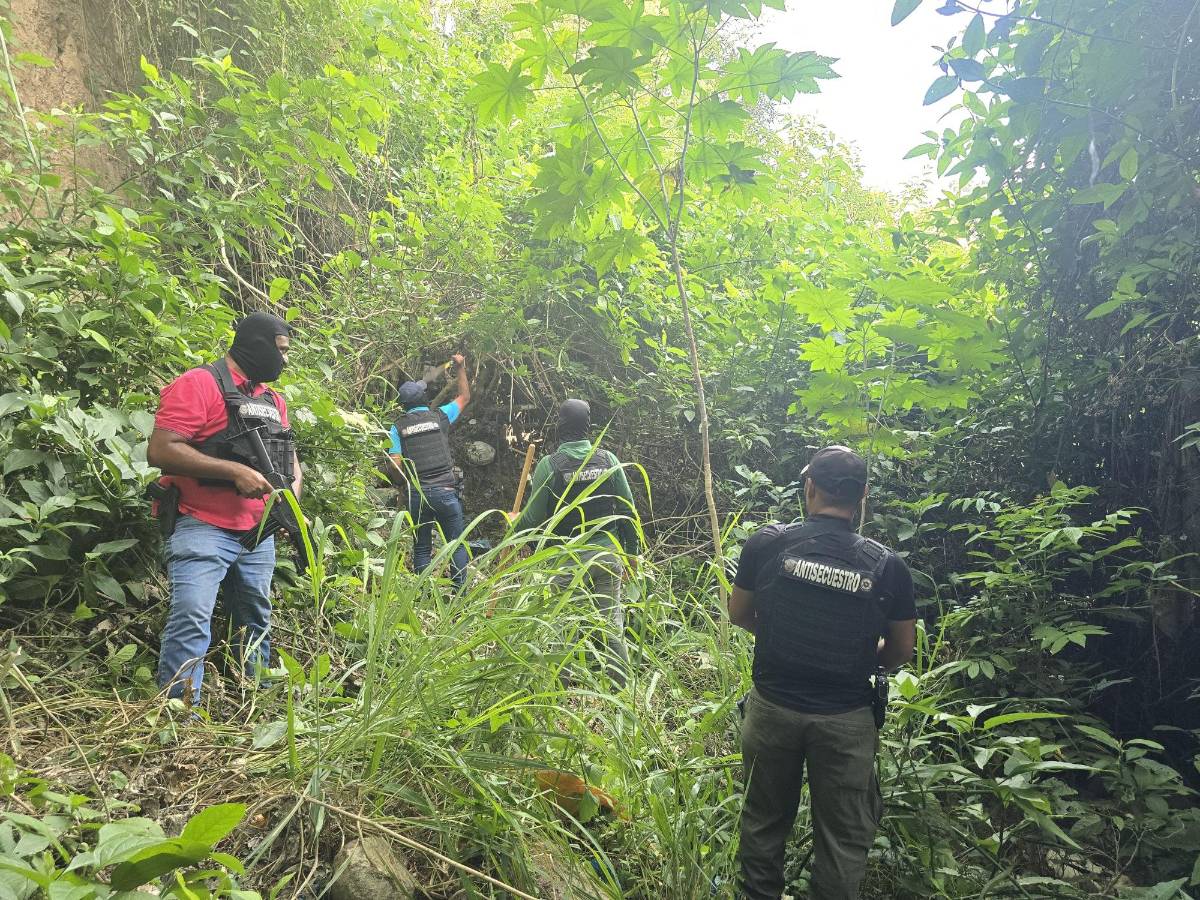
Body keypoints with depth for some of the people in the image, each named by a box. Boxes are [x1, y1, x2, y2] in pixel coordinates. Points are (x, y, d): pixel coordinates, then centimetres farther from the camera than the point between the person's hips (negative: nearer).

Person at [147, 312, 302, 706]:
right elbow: (160, 451, -19)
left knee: (256, 620, 16)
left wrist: (291, 495, 1)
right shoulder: (198, 384, -10)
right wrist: (235, 471, -22)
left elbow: (289, 456, 23)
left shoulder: (273, 399, 15)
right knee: (191, 619, -15)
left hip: (258, 533, 8)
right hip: (205, 529, -8)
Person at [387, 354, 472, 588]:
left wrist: (401, 484, 17)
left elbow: (395, 466, -4)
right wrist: (461, 368, 31)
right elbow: (464, 398, 21)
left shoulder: (398, 427, 3)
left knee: (421, 547, 12)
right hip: (446, 490, -1)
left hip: (417, 494, 1)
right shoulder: (440, 416, 3)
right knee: (457, 544, 7)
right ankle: (460, 591, 5)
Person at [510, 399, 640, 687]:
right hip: (608, 553, 3)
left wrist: (515, 523, 18)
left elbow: (534, 518, -5)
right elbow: (628, 511, 3)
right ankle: (620, 687, 18)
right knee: (612, 622, 10)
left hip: (568, 557, -3)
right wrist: (631, 553, 14)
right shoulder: (609, 460, 0)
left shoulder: (549, 465, -9)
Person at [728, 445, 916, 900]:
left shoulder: (766, 543, -10)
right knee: (842, 836, 15)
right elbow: (901, 652, 2)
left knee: (765, 820, 20)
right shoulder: (887, 566, -10)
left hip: (772, 706, 1)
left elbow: (738, 615, 4)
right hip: (844, 719, -1)